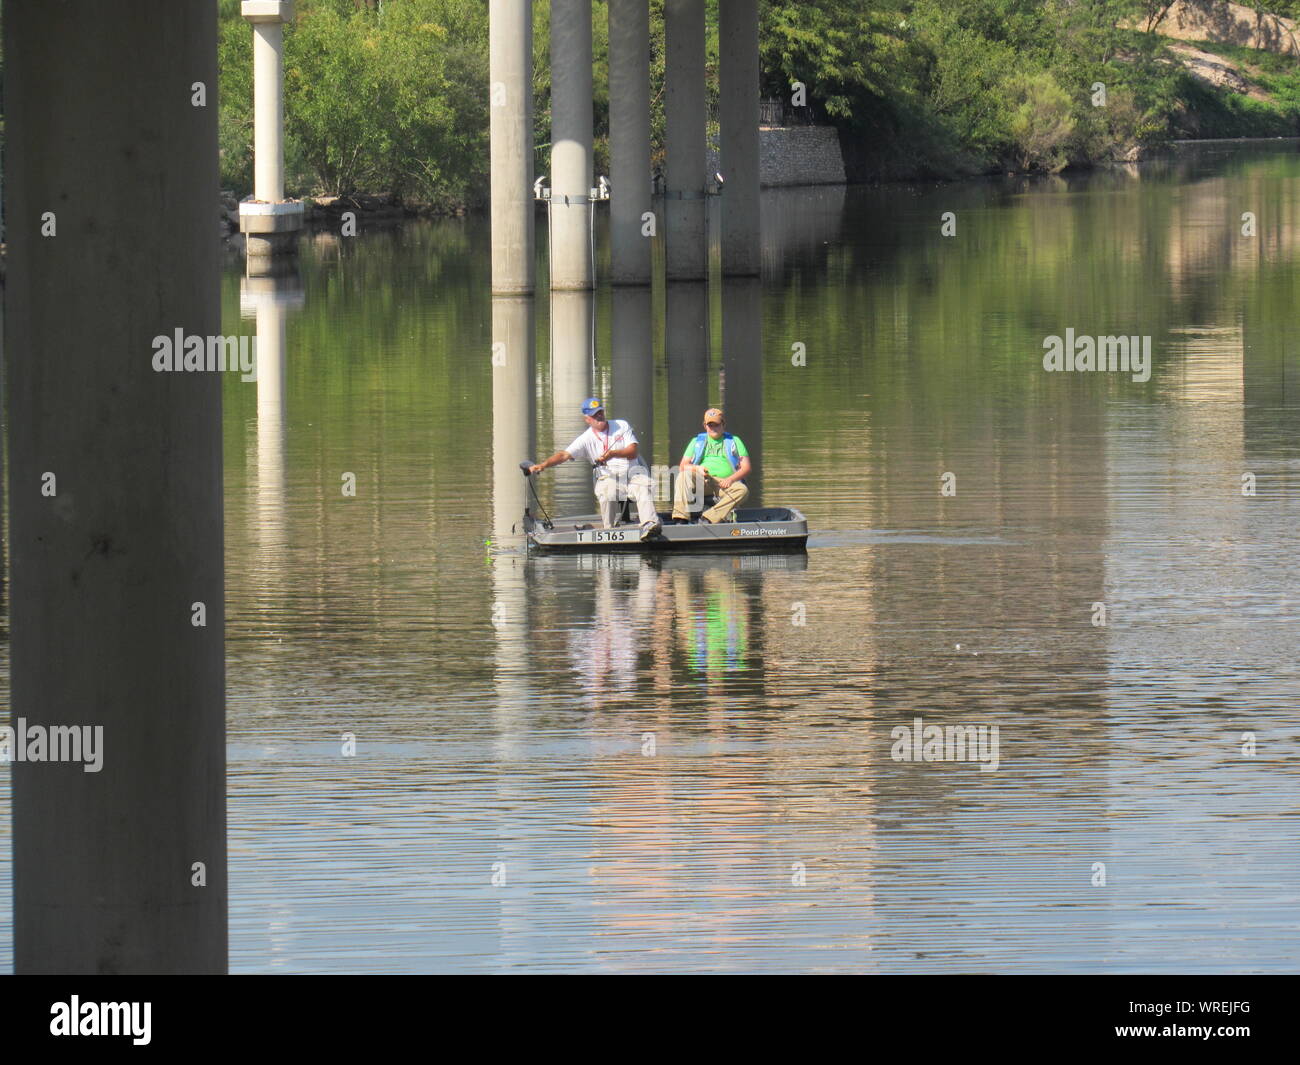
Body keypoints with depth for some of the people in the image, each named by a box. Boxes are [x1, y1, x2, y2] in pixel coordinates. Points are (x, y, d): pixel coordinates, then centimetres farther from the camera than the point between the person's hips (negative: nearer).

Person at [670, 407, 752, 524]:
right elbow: (683, 466, 15)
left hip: (725, 482, -1)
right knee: (684, 475, -30)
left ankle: (707, 519, -44)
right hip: (701, 481, 1)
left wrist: (731, 479, -11)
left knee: (742, 490, -33)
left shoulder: (734, 441, 19)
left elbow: (747, 468, 9)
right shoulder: (697, 442, 23)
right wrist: (697, 468, -9)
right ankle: (680, 518, -41)